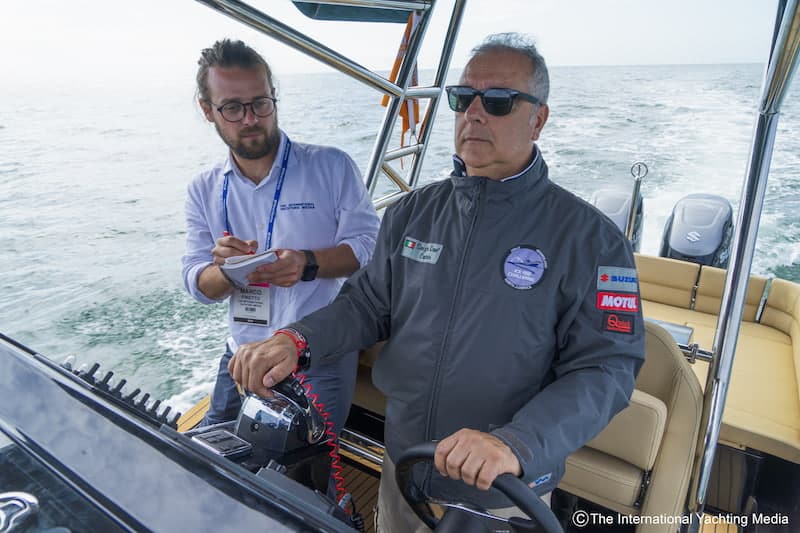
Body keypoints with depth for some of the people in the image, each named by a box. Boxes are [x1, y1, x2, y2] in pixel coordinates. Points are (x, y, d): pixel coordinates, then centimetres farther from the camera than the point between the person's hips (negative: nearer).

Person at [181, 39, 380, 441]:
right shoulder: (204, 192, 5)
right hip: (244, 353, 5)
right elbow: (199, 286, 2)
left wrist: (309, 263, -26)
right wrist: (226, 271, -22)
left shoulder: (332, 166, -6)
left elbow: (369, 245, -9)